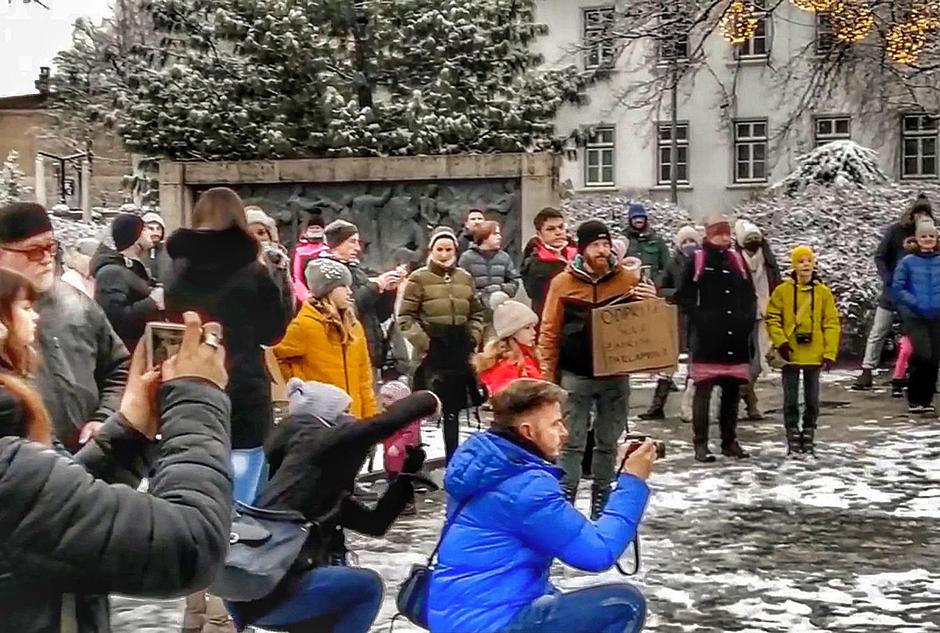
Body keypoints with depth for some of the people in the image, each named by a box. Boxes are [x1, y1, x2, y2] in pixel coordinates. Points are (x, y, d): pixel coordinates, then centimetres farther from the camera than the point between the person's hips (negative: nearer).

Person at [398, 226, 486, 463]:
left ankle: (452, 461, 18)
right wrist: (423, 341, -13)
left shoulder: (465, 278, 11)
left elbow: (476, 312, 19)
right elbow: (405, 317, -6)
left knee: (453, 407, 10)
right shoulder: (419, 278, -3)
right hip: (432, 350, -4)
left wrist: (473, 338, 5)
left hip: (459, 349, 5)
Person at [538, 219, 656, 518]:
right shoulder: (562, 283, -5)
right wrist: (548, 376, -6)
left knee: (608, 442, 12)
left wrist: (651, 303, -17)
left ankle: (602, 497, 25)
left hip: (615, 375, 2)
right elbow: (550, 333, -2)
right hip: (575, 376, -2)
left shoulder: (629, 279, -2)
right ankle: (566, 498, 9)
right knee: (572, 443, 2)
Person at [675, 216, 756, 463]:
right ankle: (700, 443, 2)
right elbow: (682, 296, -3)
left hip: (736, 339, 5)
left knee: (732, 390, 10)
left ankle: (729, 440, 19)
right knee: (704, 390, -4)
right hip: (707, 339, -5)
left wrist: (748, 318, 6)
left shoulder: (737, 259, 13)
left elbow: (750, 295, 21)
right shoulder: (697, 260, -2)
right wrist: (700, 317, -12)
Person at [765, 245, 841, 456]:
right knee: (791, 399, 4)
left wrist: (830, 353, -4)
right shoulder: (782, 291, -2)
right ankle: (793, 437, 12)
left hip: (814, 356, 1)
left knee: (812, 399, 9)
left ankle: (809, 435, 21)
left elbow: (832, 323, 2)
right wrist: (780, 342, -13)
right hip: (790, 355, -1)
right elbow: (772, 318, 0)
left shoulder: (823, 292, 2)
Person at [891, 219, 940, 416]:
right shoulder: (908, 262, -1)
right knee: (922, 356, -14)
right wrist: (915, 303, -12)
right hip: (914, 317, -2)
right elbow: (897, 288, -2)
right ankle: (915, 399, 5)